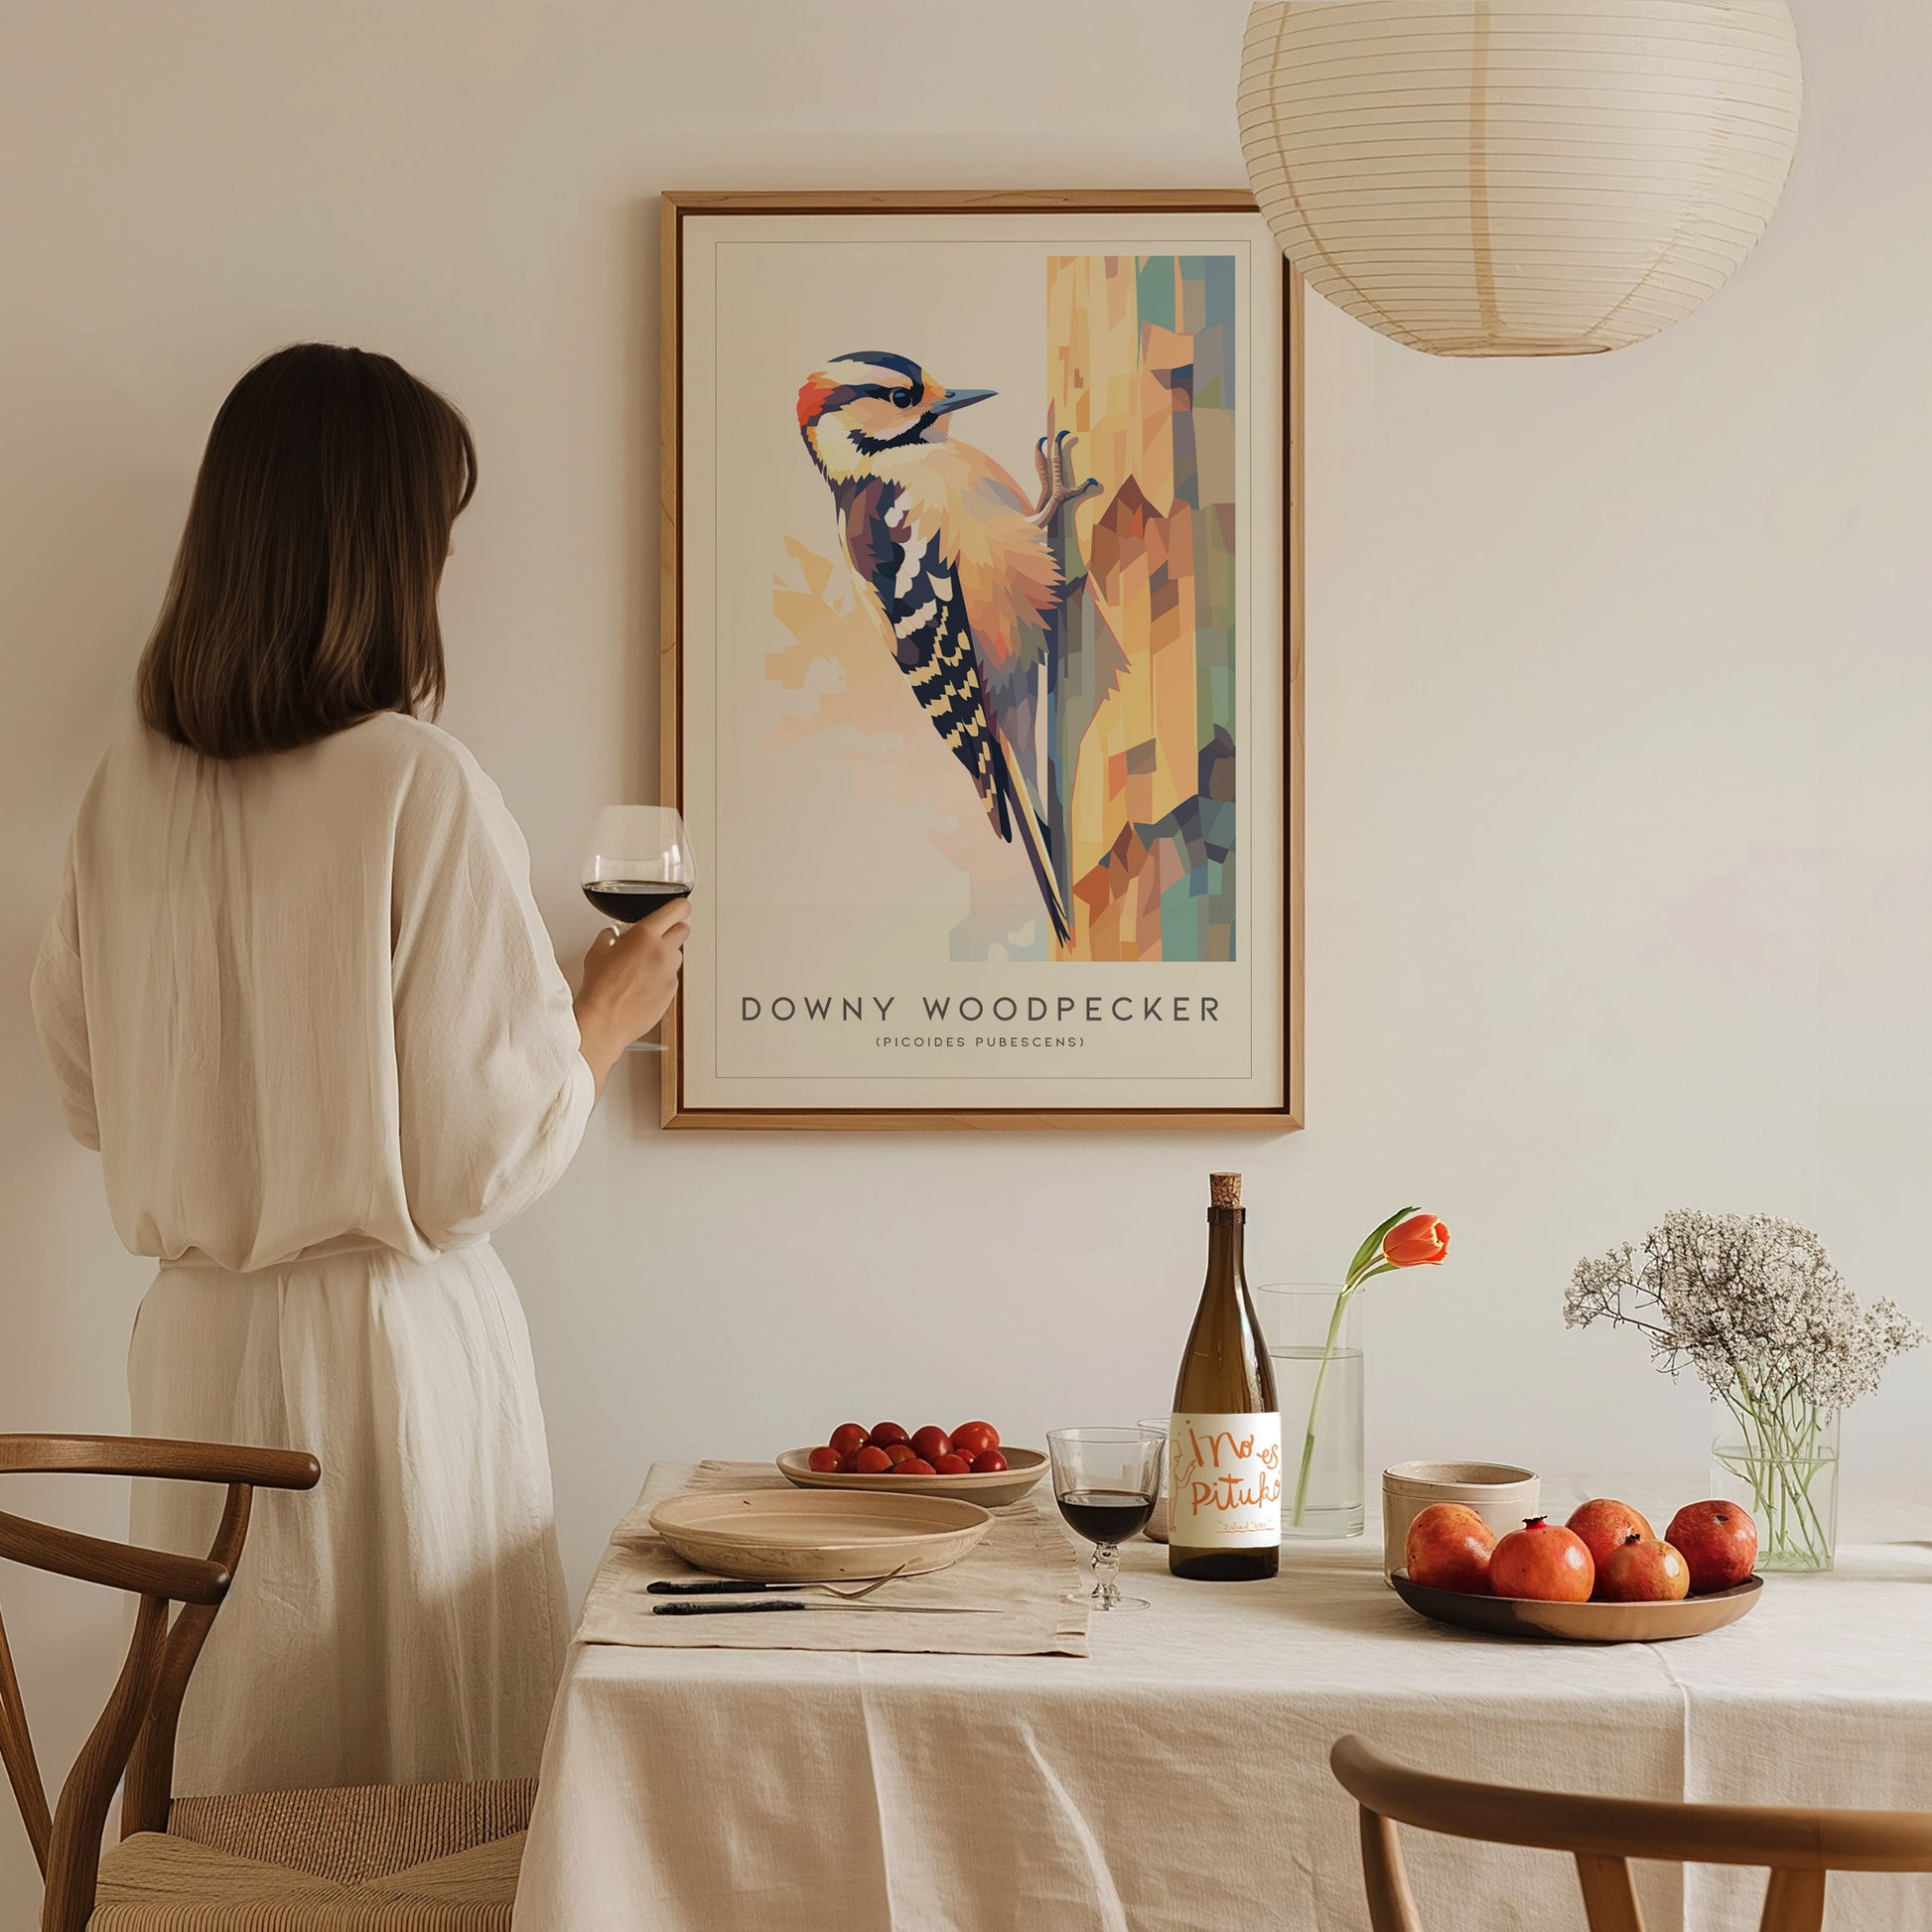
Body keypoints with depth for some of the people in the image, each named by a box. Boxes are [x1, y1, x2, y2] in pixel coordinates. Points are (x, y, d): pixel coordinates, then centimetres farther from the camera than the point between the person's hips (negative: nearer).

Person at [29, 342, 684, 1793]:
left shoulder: (132, 785, 0)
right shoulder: (421, 788, -16)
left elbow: (90, 1091, 11)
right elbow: (486, 1155, -14)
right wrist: (611, 1011, 3)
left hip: (196, 1343, 6)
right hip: (389, 1343, -6)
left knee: (233, 1783, 15)